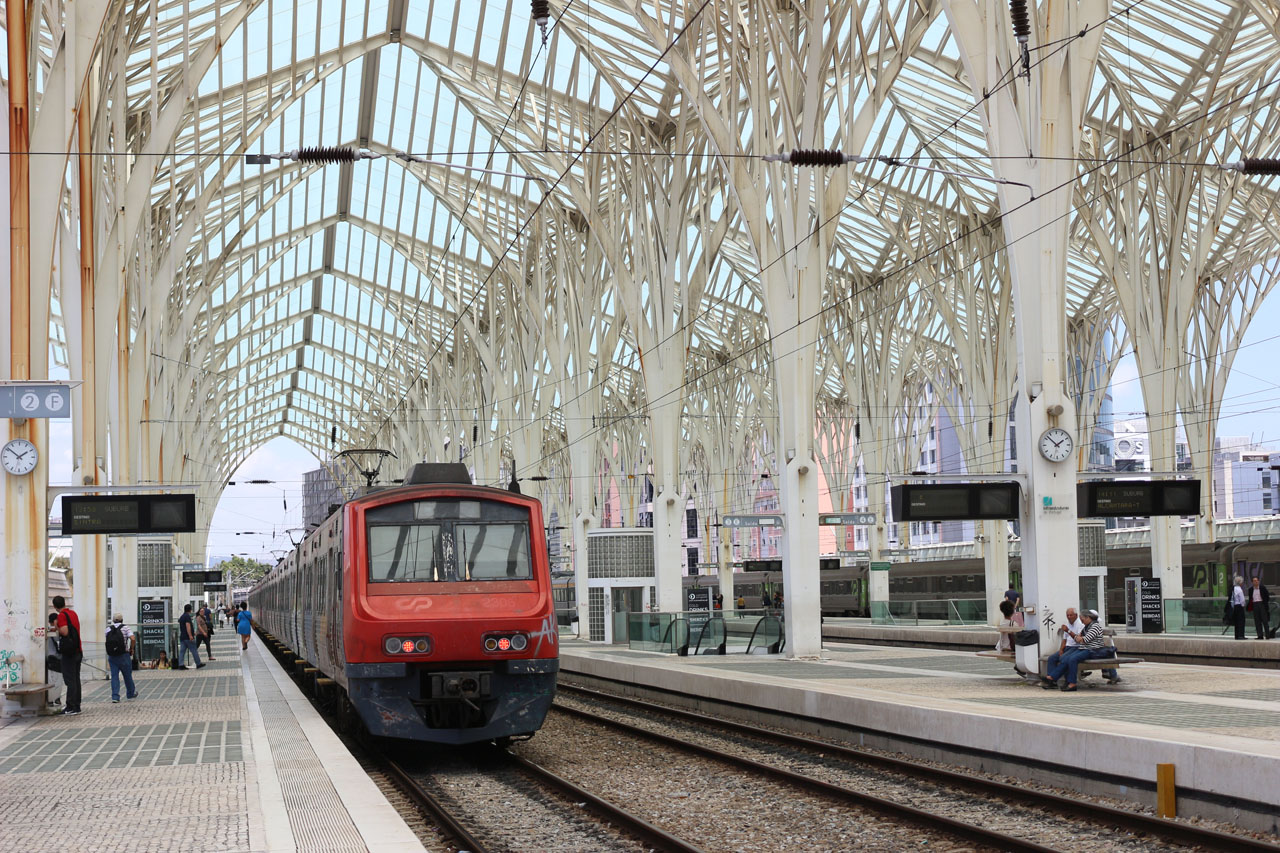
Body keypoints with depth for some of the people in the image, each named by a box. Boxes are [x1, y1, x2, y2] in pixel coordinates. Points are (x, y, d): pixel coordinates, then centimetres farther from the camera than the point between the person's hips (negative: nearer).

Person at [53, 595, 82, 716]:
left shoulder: (62, 615, -11)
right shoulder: (73, 613, 13)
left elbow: (64, 632, -21)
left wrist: (57, 625, -4)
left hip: (68, 652, -8)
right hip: (78, 650, 8)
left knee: (70, 680, -7)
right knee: (76, 679, 11)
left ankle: (71, 708, -8)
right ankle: (76, 706, 14)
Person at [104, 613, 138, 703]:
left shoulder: (108, 629, 3)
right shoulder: (125, 627, -5)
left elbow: (108, 640, 9)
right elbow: (132, 638, -16)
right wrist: (132, 649, 0)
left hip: (111, 655, 2)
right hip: (123, 655, -2)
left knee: (114, 676, 3)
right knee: (127, 675, 13)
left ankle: (115, 696, -5)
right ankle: (131, 693, 27)